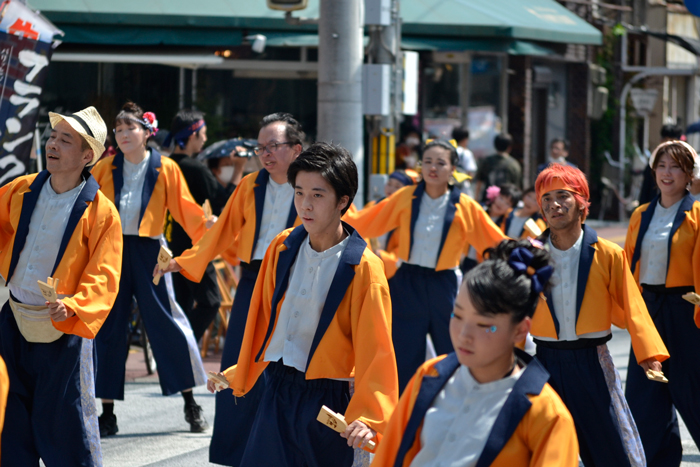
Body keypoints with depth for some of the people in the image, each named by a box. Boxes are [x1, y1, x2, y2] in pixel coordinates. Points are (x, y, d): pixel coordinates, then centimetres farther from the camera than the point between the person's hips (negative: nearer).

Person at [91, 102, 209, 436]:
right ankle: (107, 413, 9)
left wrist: (208, 226, -16)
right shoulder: (105, 169, 6)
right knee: (108, 327, 3)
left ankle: (191, 405, 13)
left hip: (148, 250, -2)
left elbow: (184, 208, -1)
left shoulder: (166, 169, 1)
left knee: (166, 322, -1)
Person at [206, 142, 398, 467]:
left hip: (327, 401, -5)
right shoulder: (283, 247, 4)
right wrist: (237, 375, 23)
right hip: (278, 391, 5)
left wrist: (368, 417, -23)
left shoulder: (363, 268, -12)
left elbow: (375, 348, -14)